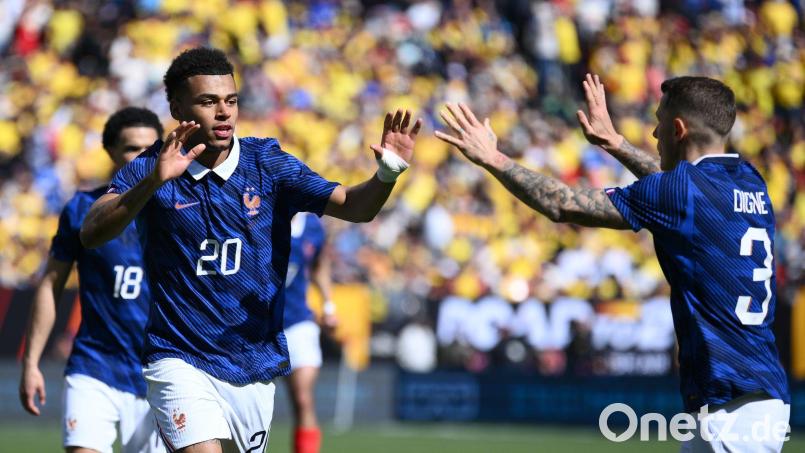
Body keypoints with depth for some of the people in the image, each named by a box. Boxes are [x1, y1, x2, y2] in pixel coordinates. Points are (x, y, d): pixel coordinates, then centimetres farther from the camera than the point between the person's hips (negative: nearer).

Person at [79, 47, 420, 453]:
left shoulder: (268, 163, -1)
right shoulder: (147, 171, -7)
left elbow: (352, 205, -10)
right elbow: (91, 234, -22)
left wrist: (387, 173, -32)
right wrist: (154, 180, -36)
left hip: (256, 365, 4)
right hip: (180, 360, -4)